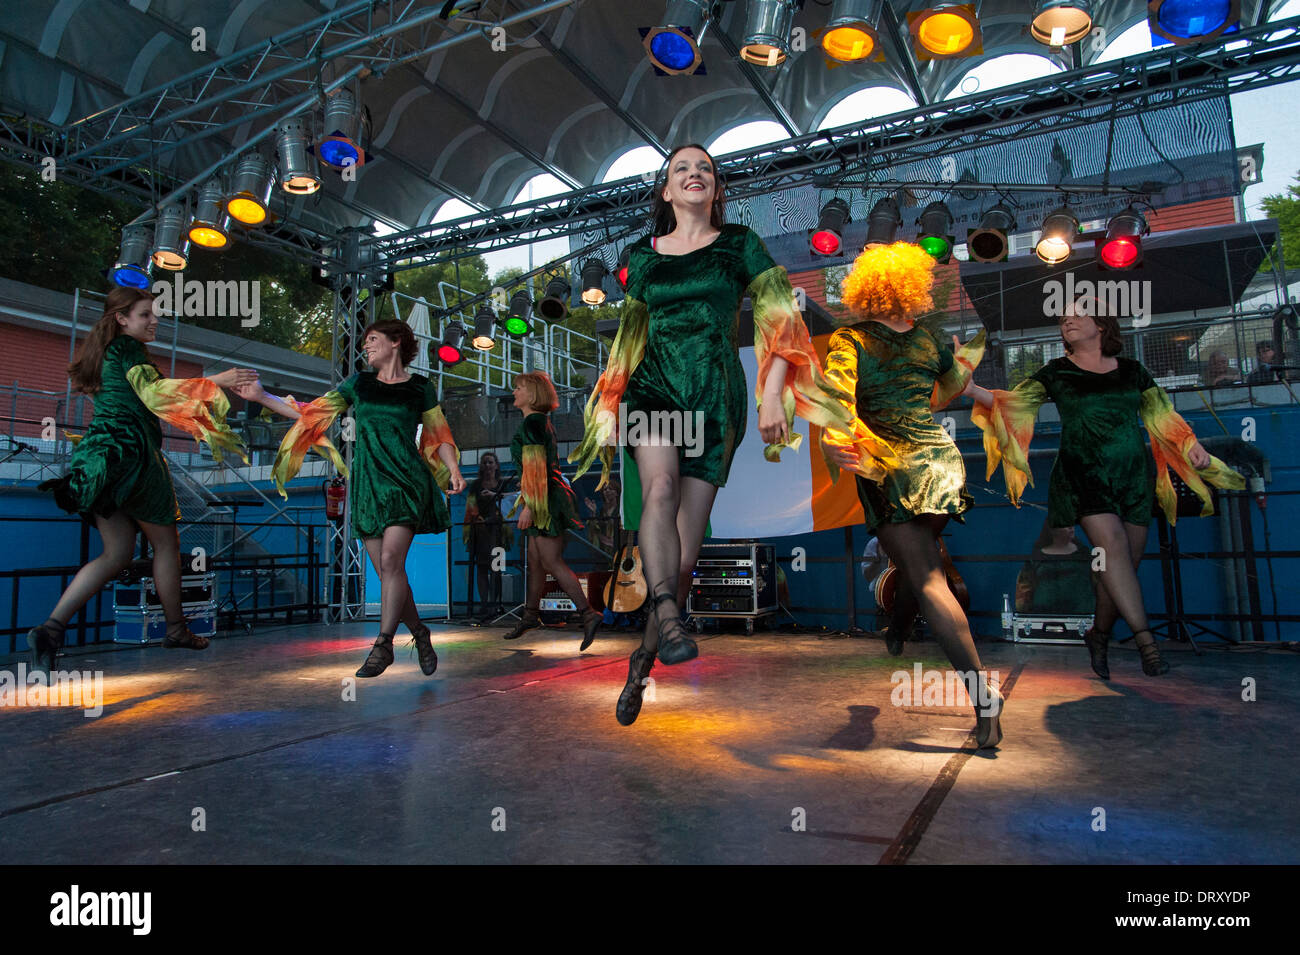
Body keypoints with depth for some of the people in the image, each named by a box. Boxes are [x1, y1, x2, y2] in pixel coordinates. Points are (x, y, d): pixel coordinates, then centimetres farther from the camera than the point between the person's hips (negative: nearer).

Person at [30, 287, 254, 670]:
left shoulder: (105, 353, 23)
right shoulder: (128, 348, -5)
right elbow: (152, 392, -19)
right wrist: (215, 381, -25)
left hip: (101, 456, 8)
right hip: (130, 451, -8)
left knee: (116, 553, 5)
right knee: (165, 542, 5)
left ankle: (51, 628, -9)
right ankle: (176, 629, 15)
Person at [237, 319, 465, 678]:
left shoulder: (420, 388, 6)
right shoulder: (358, 384, 13)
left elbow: (439, 436, 8)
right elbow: (309, 414, 14)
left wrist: (454, 470, -7)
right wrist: (262, 396, 7)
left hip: (407, 481, -3)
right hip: (367, 484, 4)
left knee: (390, 562, -17)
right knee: (387, 572, 1)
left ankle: (383, 644, -7)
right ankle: (420, 635, 18)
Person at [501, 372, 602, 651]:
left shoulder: (531, 422, -13)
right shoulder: (542, 421, 17)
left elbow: (535, 467, -20)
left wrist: (529, 506, -22)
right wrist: (527, 496, 29)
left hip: (543, 499, -10)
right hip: (547, 497, 10)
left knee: (552, 562, -10)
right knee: (535, 559, 15)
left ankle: (588, 613, -11)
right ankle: (531, 615, 24)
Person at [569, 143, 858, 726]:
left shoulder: (739, 245, 11)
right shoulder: (642, 255, 17)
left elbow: (780, 321, 5)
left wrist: (773, 394, -8)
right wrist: (610, 413, 21)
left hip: (715, 393, -2)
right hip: (653, 386, 2)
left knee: (685, 545, -7)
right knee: (660, 488, -31)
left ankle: (644, 659, 5)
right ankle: (669, 619, -40)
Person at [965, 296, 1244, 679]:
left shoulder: (1132, 371, 13)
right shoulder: (1056, 373, 7)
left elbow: (1163, 417, 16)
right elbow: (1012, 403, -2)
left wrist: (1192, 446, 0)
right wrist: (972, 389, -18)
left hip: (1134, 475, 3)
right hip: (1084, 473, -3)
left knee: (1125, 564, 0)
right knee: (1112, 545, -21)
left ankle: (1099, 634, 17)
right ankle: (1145, 639, -17)